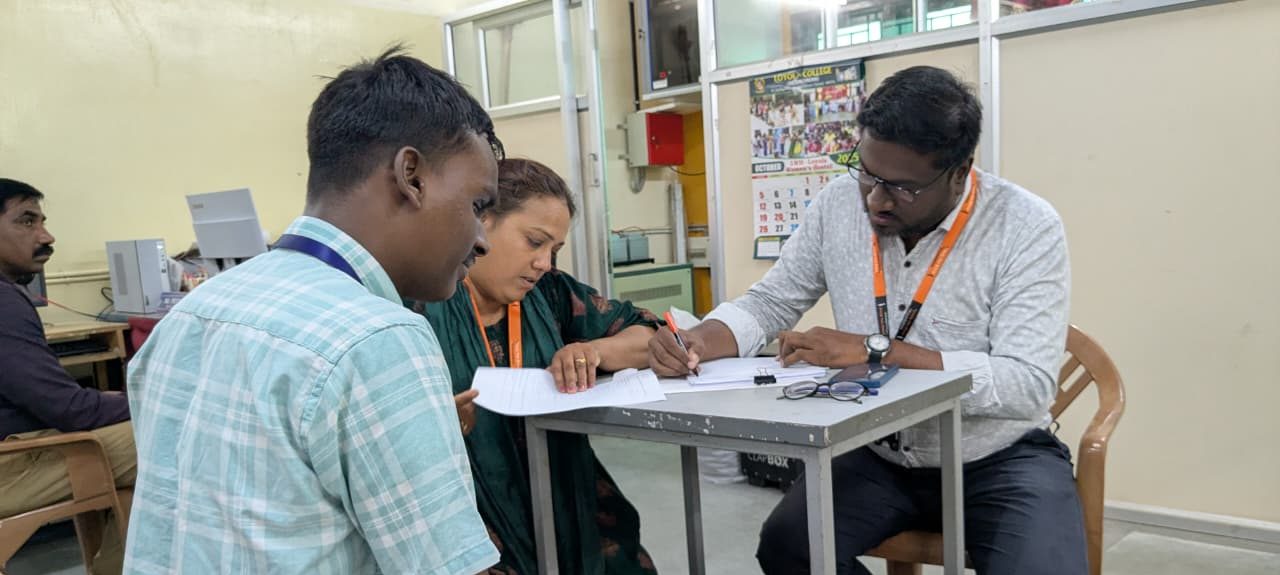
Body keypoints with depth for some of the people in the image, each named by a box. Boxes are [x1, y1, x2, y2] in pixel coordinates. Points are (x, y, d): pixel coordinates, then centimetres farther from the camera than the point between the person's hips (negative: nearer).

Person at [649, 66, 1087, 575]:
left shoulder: (1027, 227, -17)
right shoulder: (838, 206, -5)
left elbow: (1028, 385, -23)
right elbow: (769, 303, 3)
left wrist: (876, 351, -28)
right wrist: (698, 342, -18)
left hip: (1001, 461, -3)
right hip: (879, 457, 4)